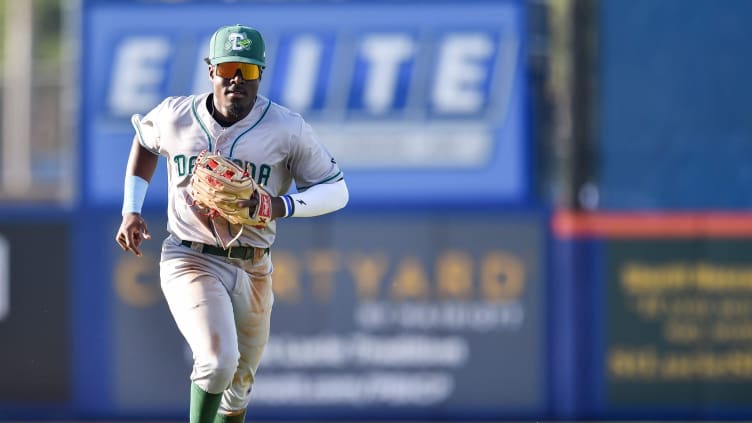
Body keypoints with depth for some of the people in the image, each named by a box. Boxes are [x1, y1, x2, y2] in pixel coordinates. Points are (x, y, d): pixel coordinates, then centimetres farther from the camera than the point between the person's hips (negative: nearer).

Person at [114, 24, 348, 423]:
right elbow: (144, 139, 20)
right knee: (217, 359, -26)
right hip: (189, 260, -2)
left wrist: (279, 206, -22)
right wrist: (131, 210, 11)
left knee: (238, 388, 15)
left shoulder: (287, 129, -8)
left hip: (252, 270, 2)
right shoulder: (174, 116, -4)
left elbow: (336, 190, -4)